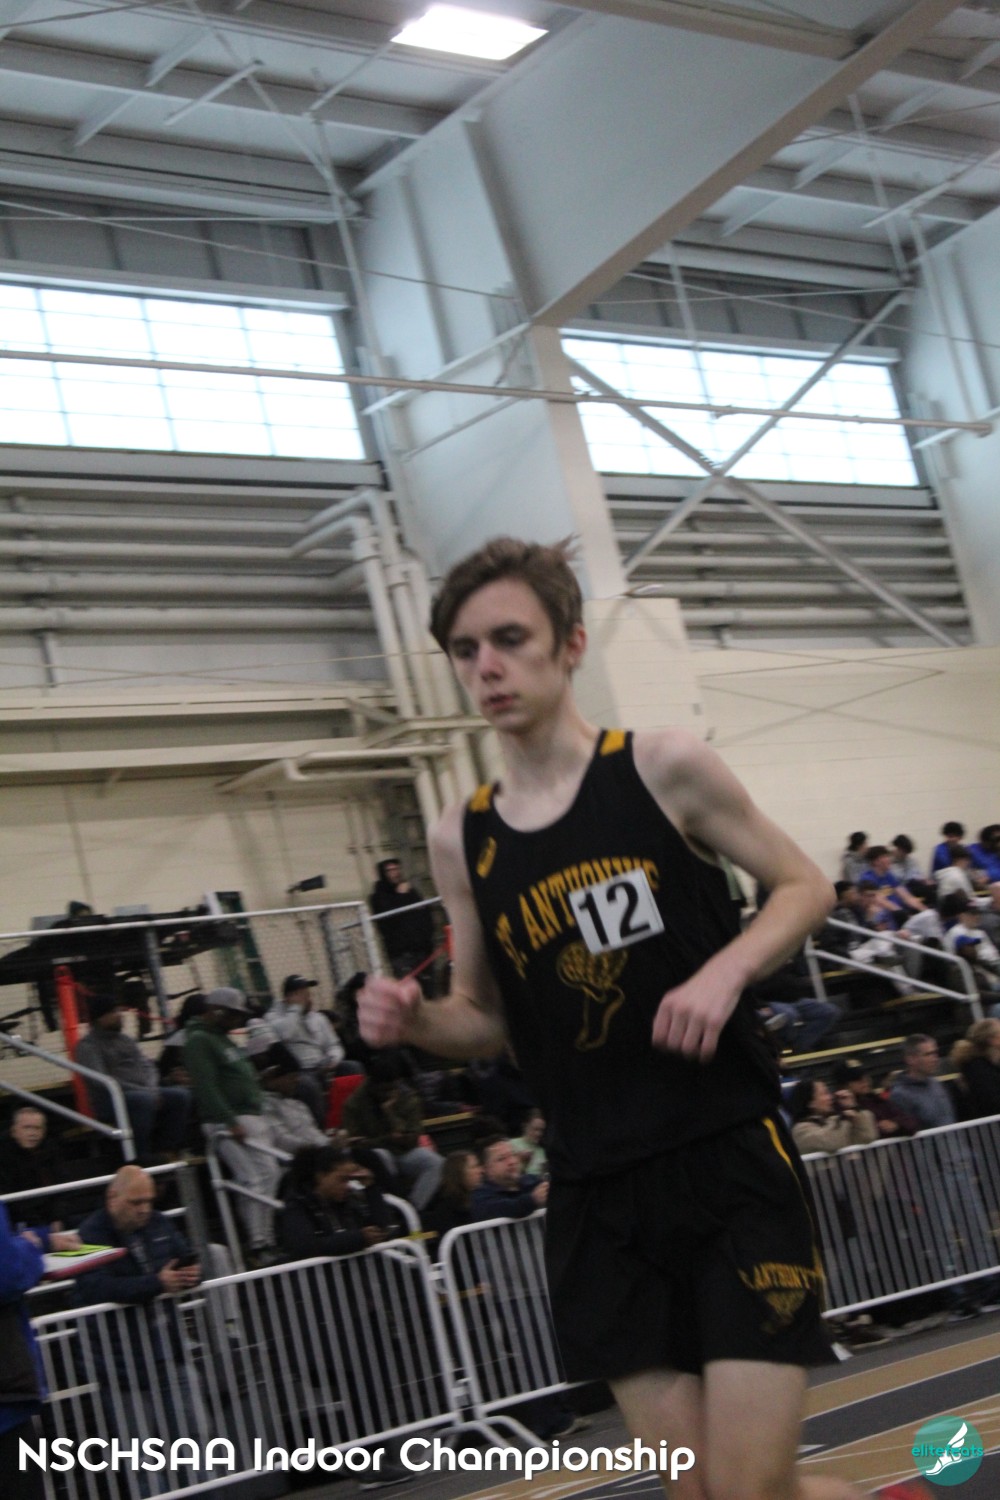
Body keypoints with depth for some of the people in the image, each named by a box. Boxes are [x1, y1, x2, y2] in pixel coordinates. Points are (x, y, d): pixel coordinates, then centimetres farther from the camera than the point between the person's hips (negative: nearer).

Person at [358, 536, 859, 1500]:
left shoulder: (665, 769, -4)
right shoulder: (460, 843, 6)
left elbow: (804, 887, 4)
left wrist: (726, 970, -15)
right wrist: (413, 1021, -6)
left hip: (731, 1162, -4)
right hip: (598, 1195, 4)